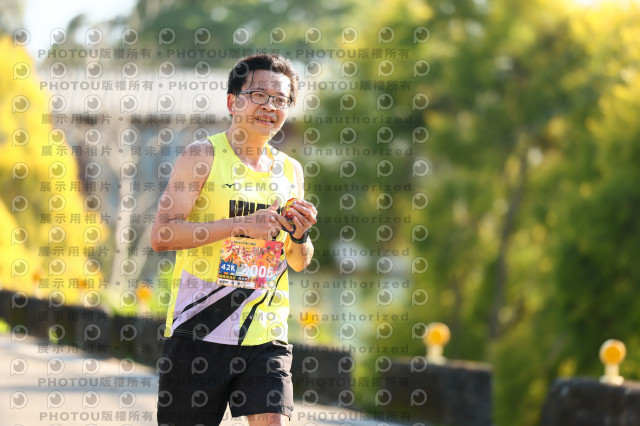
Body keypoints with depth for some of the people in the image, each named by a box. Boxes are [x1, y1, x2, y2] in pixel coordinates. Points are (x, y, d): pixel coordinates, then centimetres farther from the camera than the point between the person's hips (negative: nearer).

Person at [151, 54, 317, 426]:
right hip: (198, 327, -3)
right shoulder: (203, 155, -2)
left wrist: (299, 236, -2)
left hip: (265, 337, 3)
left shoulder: (290, 170, 12)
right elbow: (161, 236, -13)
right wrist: (241, 224, -19)